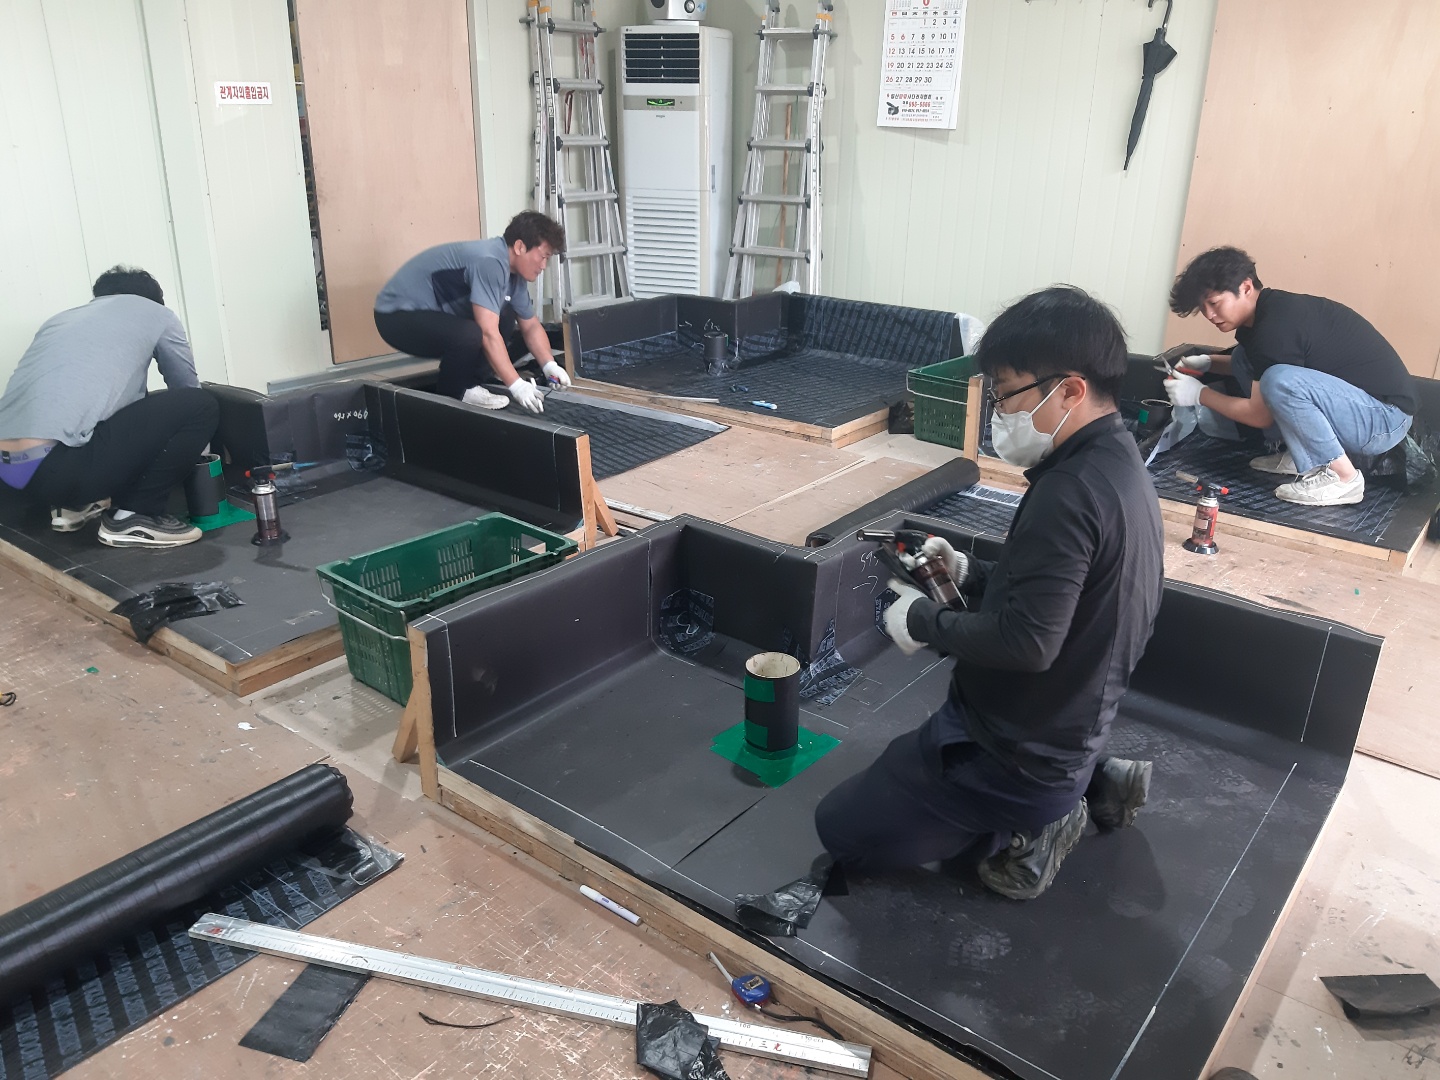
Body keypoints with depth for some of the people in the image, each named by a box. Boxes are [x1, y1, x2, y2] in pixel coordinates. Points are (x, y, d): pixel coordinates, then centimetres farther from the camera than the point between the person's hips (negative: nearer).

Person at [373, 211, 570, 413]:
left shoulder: (512, 270, 4)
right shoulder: (489, 262, -25)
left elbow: (531, 326, 12)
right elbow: (488, 334, -32)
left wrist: (549, 365, -4)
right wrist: (516, 385, -31)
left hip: (433, 312, 10)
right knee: (470, 335, -33)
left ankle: (470, 380, 4)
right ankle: (453, 393, -8)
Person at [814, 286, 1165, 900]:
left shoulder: (1069, 491, -29)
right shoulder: (1119, 464, 2)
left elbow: (1026, 641, -33)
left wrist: (923, 620, -18)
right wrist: (970, 574, 3)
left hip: (1017, 749, -9)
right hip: (1073, 728, 9)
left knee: (843, 830, 4)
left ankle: (1022, 830, 0)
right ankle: (1089, 784, 18)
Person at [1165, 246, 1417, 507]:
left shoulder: (1276, 326, -24)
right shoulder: (1272, 309, 4)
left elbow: (1260, 415, -17)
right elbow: (1254, 365, 27)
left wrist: (1199, 394, -5)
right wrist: (1208, 363, 11)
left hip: (1385, 417, -10)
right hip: (1353, 400, 10)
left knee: (1279, 380, -35)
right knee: (1243, 358, 9)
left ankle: (1341, 478, -15)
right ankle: (1304, 455, 7)